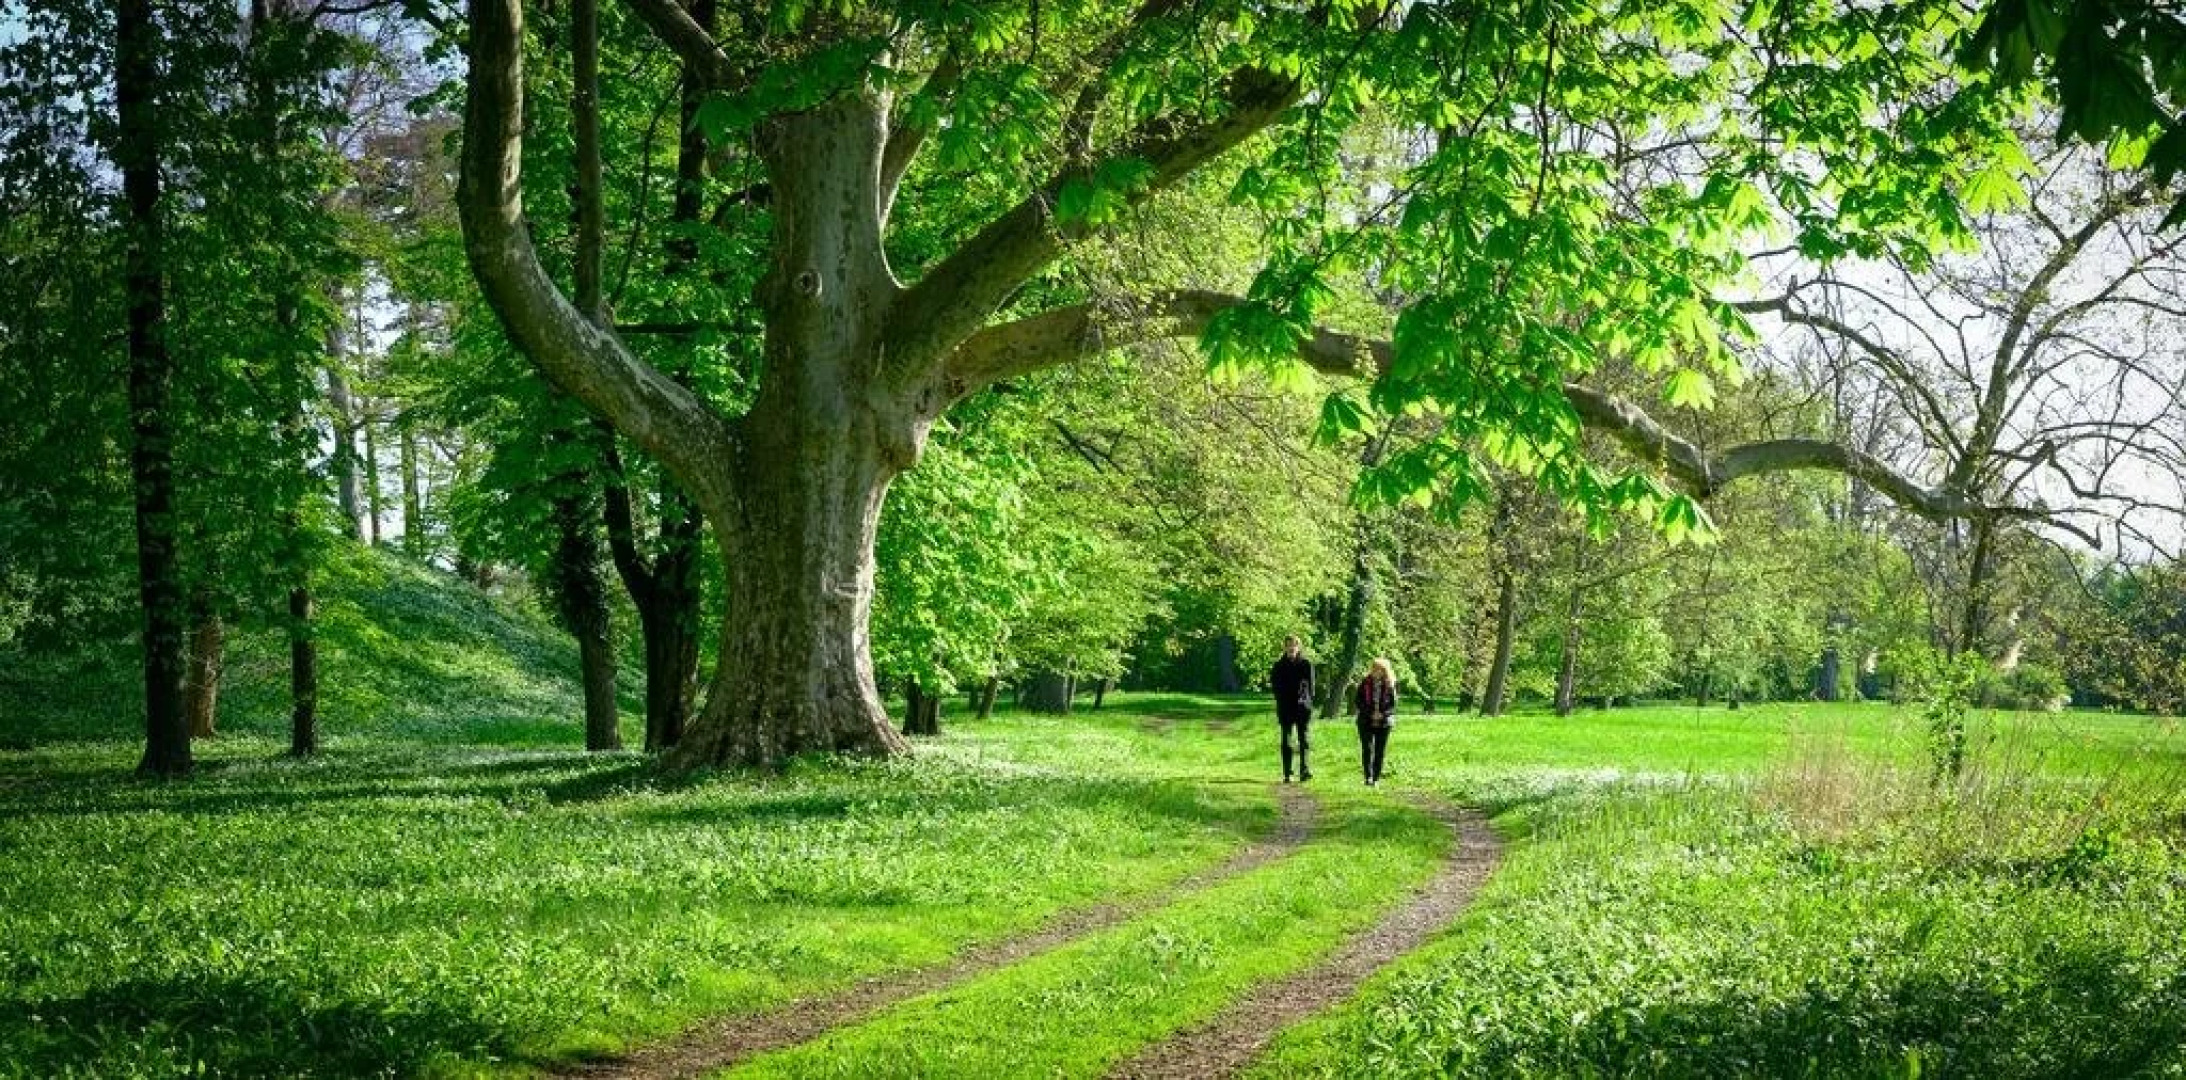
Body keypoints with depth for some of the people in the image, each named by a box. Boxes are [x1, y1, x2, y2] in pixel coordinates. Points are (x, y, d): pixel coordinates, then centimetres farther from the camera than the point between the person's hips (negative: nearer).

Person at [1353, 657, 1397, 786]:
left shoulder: (1390, 684, 2)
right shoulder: (1365, 683, 0)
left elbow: (1393, 703, 5)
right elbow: (1357, 701, 1)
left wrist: (1383, 713, -12)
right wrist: (1370, 713, -10)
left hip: (1384, 721, 1)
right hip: (1366, 721, -1)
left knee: (1380, 751, 2)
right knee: (1367, 749, -9)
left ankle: (1376, 778, 8)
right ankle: (1368, 777, -5)